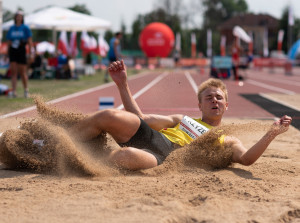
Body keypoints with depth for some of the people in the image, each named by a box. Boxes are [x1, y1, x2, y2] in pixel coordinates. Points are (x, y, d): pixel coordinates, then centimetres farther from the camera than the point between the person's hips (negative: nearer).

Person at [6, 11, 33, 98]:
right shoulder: (11, 28, 11)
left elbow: (30, 41, -3)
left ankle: (26, 90, 16)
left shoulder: (25, 28, 1)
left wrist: (30, 52, -11)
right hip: (12, 51, 3)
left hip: (21, 51, -3)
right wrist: (7, 53, 11)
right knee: (13, 72, -2)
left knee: (22, 72, 1)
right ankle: (13, 91, -6)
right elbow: (9, 42, 14)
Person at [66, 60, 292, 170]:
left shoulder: (228, 141, 25)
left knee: (125, 156, -38)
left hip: (166, 157, -4)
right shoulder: (182, 120, 34)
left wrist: (272, 134, -10)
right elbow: (140, 118, 26)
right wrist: (123, 85, 21)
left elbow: (247, 159, 3)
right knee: (109, 116, -26)